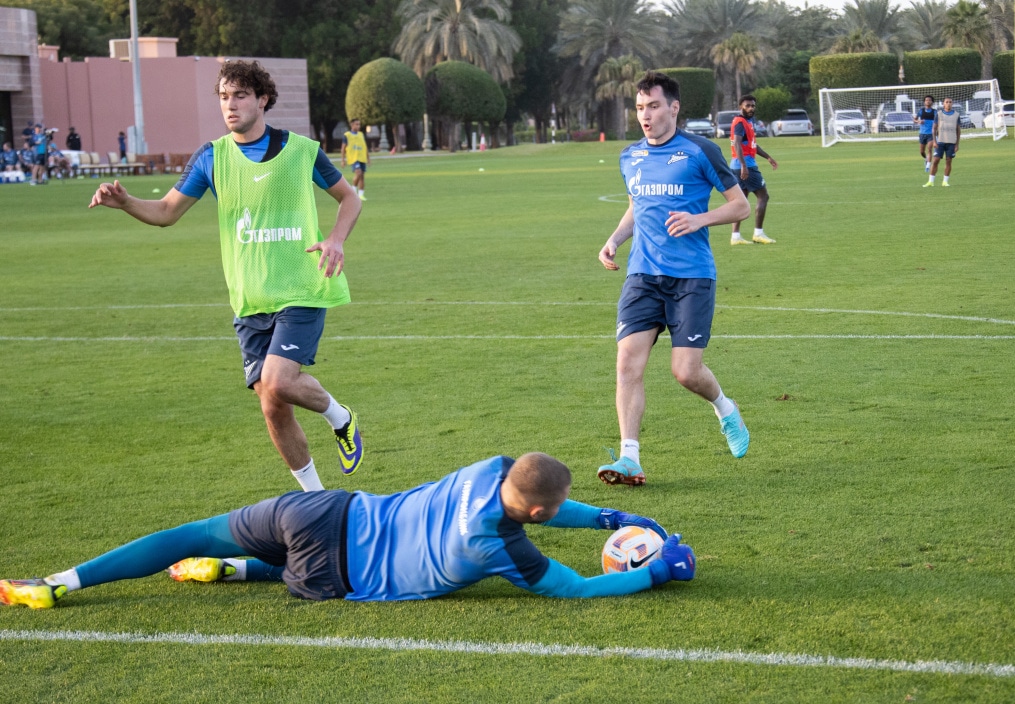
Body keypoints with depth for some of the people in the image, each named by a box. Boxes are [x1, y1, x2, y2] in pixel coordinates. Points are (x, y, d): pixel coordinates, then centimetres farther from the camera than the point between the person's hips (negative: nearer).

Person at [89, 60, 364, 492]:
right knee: (273, 408, 1)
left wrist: (336, 239, -9)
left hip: (301, 292, -3)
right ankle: (315, 497, 20)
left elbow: (349, 198, 10)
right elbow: (166, 211, 7)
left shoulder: (301, 150, -2)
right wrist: (124, 202, -13)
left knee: (278, 382, -23)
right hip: (249, 302, 3)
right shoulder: (212, 157, 3)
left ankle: (339, 417, 10)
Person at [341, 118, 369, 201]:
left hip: (362, 158, 5)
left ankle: (360, 194, 8)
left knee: (362, 176, 3)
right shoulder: (346, 135, 0)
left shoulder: (361, 134, 14)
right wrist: (343, 160, -1)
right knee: (358, 173, -23)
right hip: (353, 158, -5)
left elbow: (365, 147, 19)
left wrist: (368, 158, 16)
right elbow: (343, 148, 2)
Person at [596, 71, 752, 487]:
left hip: (692, 276, -4)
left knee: (686, 371, -7)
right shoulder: (630, 158, 14)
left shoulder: (699, 152, -2)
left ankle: (725, 409, 27)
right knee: (628, 361, -12)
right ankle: (629, 459, -9)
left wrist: (699, 220, -14)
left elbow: (741, 206, 2)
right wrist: (614, 240, 12)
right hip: (642, 274, 4)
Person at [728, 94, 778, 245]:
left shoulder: (748, 121, 17)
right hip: (746, 165, -10)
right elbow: (737, 144, -26)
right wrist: (744, 165, -35)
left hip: (746, 165, 10)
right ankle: (758, 233, -3)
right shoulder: (740, 123, -14)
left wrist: (768, 157, 31)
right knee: (763, 196, -4)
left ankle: (735, 236, 6)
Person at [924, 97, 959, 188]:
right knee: (936, 161, -5)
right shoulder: (939, 113, 4)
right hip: (940, 141, -1)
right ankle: (931, 181, -1)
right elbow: (934, 128, 5)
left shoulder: (956, 114, 6)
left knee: (948, 161, 0)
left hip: (951, 142, 1)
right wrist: (934, 141, -5)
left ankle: (945, 181, 7)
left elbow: (958, 130, 9)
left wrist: (957, 144, 4)